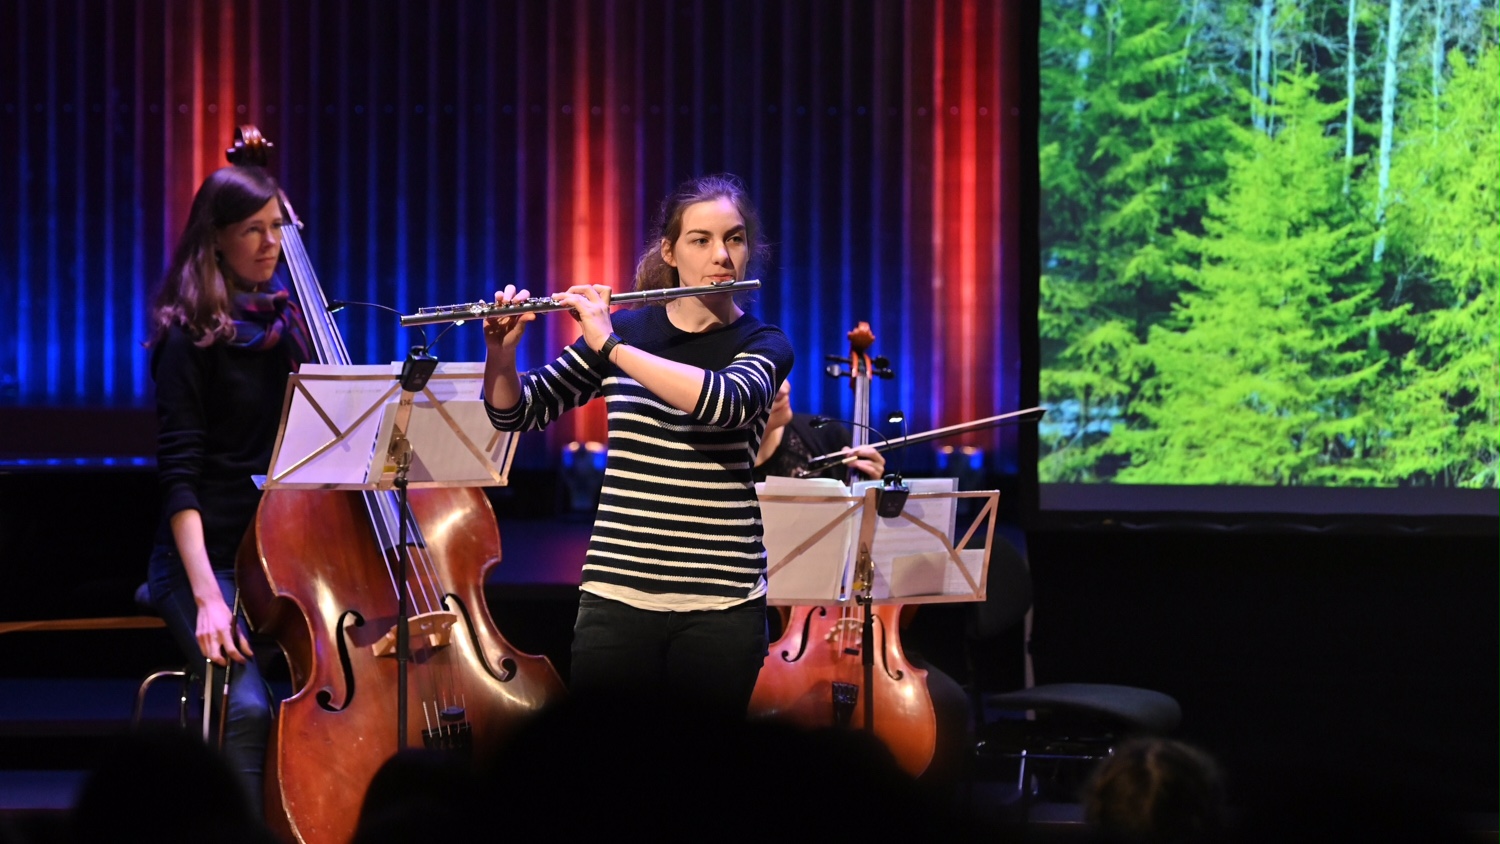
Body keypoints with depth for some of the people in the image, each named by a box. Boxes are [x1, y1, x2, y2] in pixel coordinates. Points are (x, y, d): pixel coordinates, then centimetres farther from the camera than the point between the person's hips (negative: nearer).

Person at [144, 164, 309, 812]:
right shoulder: (192, 335, -3)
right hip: (210, 557, -5)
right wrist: (206, 597, -20)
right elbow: (179, 475, -11)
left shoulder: (288, 322, 14)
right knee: (246, 705, -29)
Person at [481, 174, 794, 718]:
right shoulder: (622, 328, 8)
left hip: (721, 605, -1)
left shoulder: (763, 345, 2)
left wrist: (612, 346, -22)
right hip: (618, 596, 1)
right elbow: (515, 413, 12)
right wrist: (501, 351, -8)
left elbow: (725, 403, -21)